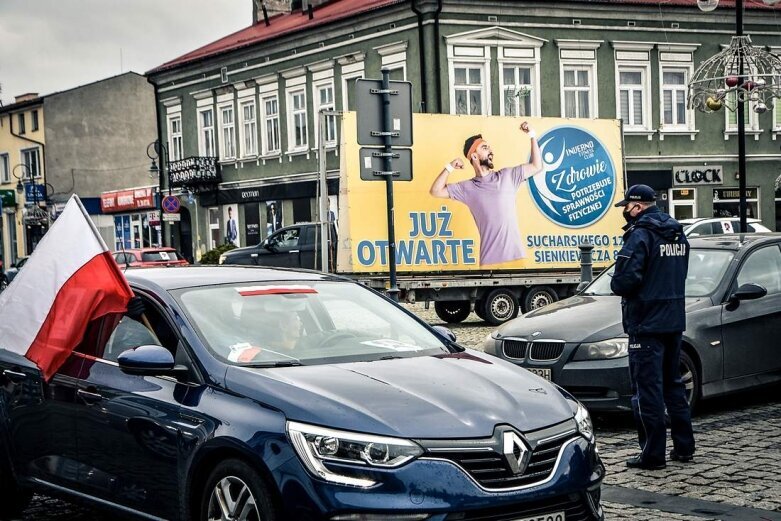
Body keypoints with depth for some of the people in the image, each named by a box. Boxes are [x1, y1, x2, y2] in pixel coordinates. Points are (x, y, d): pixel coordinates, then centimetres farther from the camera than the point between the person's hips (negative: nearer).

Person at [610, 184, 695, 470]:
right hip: (674, 320, 9)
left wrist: (616, 285, -3)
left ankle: (653, 453, -1)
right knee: (673, 384, 18)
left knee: (648, 388, -3)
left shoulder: (640, 235, -16)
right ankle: (684, 447, 23)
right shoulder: (677, 234, 12)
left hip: (647, 324, -9)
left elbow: (625, 280, -23)